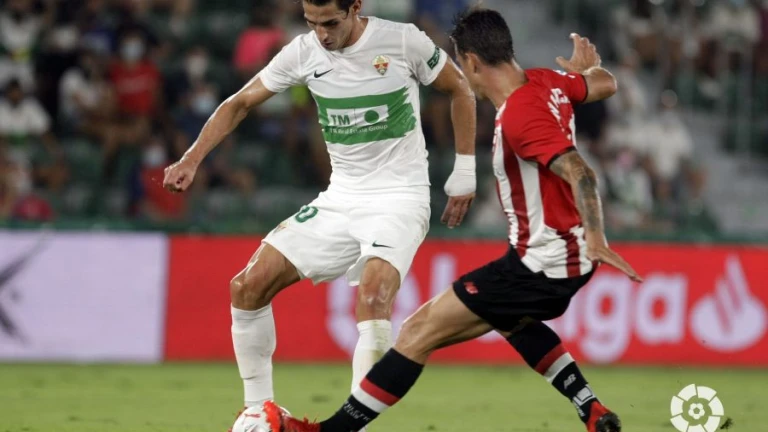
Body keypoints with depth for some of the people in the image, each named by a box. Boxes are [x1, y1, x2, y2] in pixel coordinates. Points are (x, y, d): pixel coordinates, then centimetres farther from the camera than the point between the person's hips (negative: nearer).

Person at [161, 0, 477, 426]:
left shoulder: (402, 40, -12)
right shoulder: (304, 52, -3)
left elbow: (460, 90, 3)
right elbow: (241, 103, 7)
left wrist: (464, 175, 2)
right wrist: (191, 159, -6)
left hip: (398, 199, -5)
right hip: (339, 199, 5)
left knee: (372, 295, -32)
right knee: (247, 287, -5)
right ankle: (258, 412, 9)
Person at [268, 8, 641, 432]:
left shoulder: (518, 118, -25)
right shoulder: (548, 82, 0)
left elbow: (580, 174, -34)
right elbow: (605, 84, 19)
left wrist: (595, 238, -44)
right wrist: (586, 67, 41)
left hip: (541, 264, -10)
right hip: (573, 255, 10)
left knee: (420, 331, -7)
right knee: (511, 320, 38)